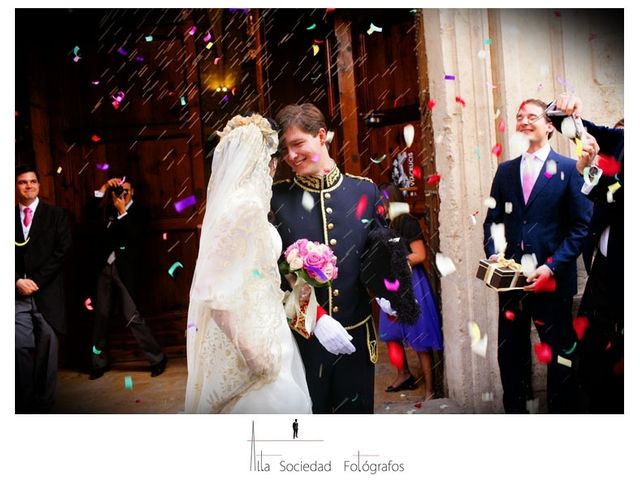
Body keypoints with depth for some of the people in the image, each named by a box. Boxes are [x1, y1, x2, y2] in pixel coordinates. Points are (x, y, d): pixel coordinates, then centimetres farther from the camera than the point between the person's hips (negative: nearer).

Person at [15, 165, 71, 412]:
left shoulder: (56, 214, 7)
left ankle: (44, 402, 9)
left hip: (47, 292, -1)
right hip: (18, 293, 1)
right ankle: (23, 403, 9)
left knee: (47, 347, 0)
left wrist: (36, 280, -8)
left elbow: (63, 250, -1)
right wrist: (17, 281, -8)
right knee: (21, 347, -1)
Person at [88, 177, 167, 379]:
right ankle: (99, 363, 23)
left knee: (132, 316, -8)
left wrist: (122, 212, -17)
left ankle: (157, 358, 3)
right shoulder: (109, 210, 12)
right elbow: (92, 212, -3)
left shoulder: (136, 212, -2)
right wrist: (103, 188, -8)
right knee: (101, 316, 10)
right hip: (105, 268, 5)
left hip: (124, 270, -5)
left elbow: (133, 236, -15)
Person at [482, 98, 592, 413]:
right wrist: (493, 255, -5)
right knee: (510, 354, 10)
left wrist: (551, 267, -14)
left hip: (552, 280, -3)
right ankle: (514, 410, 24)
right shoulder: (505, 171, 13)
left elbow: (581, 226, -5)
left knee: (560, 356, 6)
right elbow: (492, 220, 13)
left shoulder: (569, 169, 0)